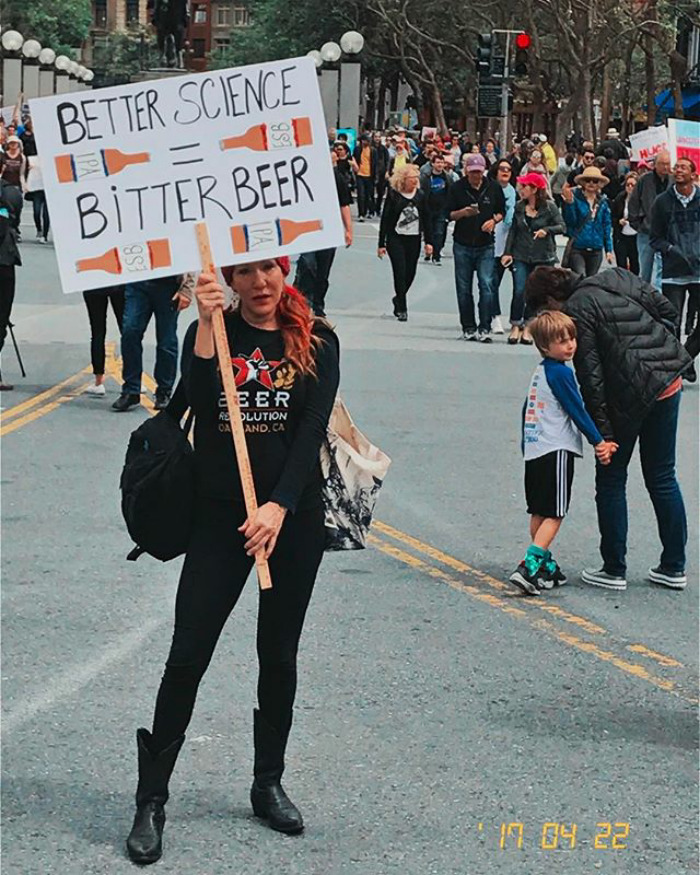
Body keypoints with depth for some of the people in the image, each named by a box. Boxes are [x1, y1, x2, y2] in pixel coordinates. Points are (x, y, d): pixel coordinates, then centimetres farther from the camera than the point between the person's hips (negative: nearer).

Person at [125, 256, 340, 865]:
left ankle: (269, 784, 27)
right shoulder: (211, 333, 1)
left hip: (295, 515, 1)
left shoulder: (316, 341, 0)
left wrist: (279, 506, -19)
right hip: (219, 517, -1)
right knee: (188, 654, -4)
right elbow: (200, 404, -16)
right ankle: (151, 799, 4)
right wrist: (208, 323, -24)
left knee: (279, 654, 11)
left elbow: (314, 428, -9)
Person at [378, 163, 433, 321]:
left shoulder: (420, 196, 5)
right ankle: (402, 308, -2)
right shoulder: (393, 195, -4)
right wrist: (381, 244, -3)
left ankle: (398, 299, 32)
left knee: (410, 273, 6)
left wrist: (429, 242, 4)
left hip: (414, 240, 3)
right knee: (400, 272, -9)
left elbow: (427, 219, 10)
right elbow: (385, 219, -1)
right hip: (396, 238, -3)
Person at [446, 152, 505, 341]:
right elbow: (448, 214, 2)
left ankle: (484, 328, -8)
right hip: (462, 246, 1)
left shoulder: (494, 188, 2)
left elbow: (501, 211, 13)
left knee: (486, 285, -11)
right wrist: (463, 213, -17)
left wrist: (493, 221, -8)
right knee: (463, 289, 5)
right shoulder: (457, 188, 0)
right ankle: (468, 328, 14)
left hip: (485, 246, -1)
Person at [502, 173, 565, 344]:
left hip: (542, 257, -2)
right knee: (519, 291, -9)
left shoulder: (549, 206, -5)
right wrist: (507, 252, 2)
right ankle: (515, 326, 2)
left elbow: (562, 227, -6)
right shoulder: (519, 206, 6)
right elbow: (513, 230, 9)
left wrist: (546, 230, -24)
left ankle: (527, 328, 13)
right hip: (521, 256, 2)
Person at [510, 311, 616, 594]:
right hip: (556, 451, -9)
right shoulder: (560, 372, -12)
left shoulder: (539, 372, 14)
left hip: (534, 450, 9)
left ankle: (545, 567, 20)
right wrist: (598, 441, -4)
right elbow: (577, 410, -11)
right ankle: (528, 567, -20)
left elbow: (527, 409, 21)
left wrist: (526, 445, 30)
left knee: (538, 513, 13)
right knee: (554, 514, -9)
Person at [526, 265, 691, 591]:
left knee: (611, 480, 9)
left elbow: (590, 375, -13)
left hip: (630, 395, -7)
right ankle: (674, 567, 20)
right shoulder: (618, 278, 10)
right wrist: (661, 350, 15)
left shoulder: (576, 311, -10)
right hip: (669, 383, 7)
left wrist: (601, 430, -12)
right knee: (662, 477, 16)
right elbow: (667, 310, 13)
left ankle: (614, 570, 12)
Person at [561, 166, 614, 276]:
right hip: (577, 249, -4)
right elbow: (570, 221, -13)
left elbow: (607, 226, 10)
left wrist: (609, 250, 7)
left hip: (596, 250, 4)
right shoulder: (575, 198, -5)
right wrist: (569, 202, -26)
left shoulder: (602, 202, 7)